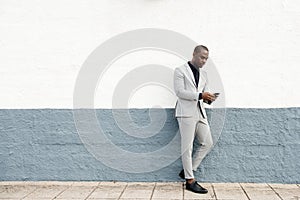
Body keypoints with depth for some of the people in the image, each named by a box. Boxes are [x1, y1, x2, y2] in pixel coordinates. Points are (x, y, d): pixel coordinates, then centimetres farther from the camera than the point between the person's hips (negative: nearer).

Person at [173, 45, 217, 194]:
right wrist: (200, 95, -20)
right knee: (187, 147, -4)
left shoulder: (203, 74, 21)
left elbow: (205, 91, 19)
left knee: (208, 143, 7)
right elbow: (179, 92, -11)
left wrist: (209, 98, -6)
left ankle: (187, 170, 19)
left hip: (200, 113, 7)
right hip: (186, 113, -7)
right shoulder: (180, 71, 0)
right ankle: (190, 180, 5)